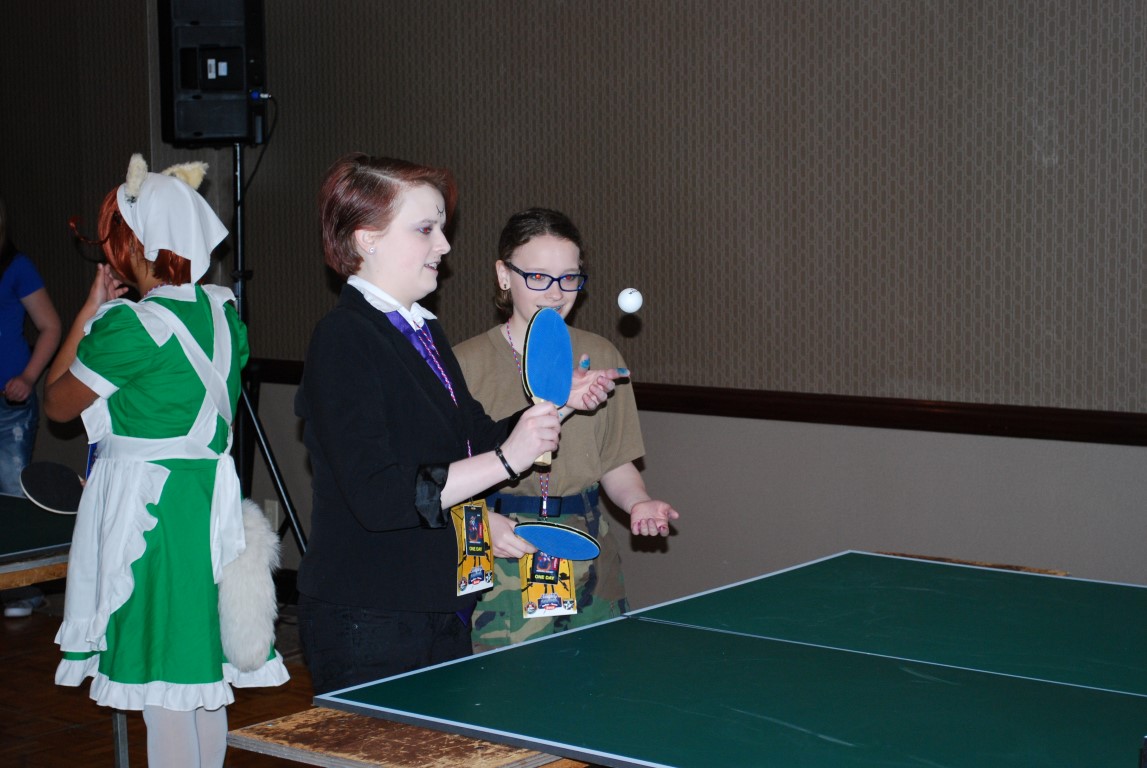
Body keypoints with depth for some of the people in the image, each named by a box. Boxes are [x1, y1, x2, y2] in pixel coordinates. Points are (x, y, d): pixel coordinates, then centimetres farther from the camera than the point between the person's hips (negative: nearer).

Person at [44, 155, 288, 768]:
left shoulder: (129, 324, -17)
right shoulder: (221, 310, 7)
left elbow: (56, 404, -4)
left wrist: (89, 311, 1)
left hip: (144, 505, -8)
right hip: (209, 501, 8)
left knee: (161, 685, -1)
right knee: (203, 676, 15)